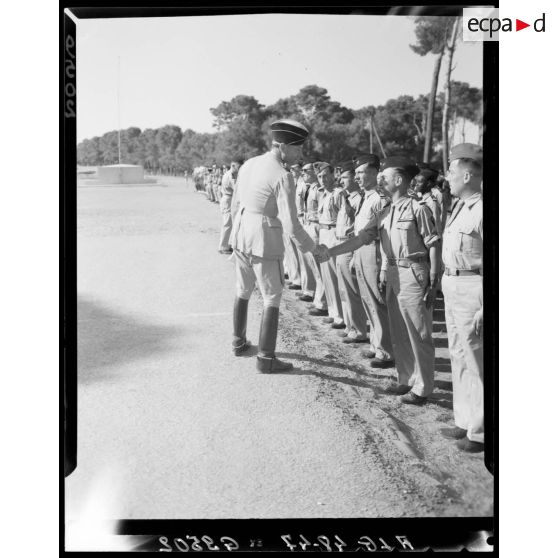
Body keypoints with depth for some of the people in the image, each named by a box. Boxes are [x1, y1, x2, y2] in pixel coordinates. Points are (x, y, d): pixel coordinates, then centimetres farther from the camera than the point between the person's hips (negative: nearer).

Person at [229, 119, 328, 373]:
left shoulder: (248, 164, 5)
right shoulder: (283, 176, -18)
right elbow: (291, 225, -21)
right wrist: (313, 249, -8)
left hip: (240, 235, 8)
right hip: (264, 241, -8)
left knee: (243, 291, 23)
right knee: (272, 300, 4)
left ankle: (239, 342, 38)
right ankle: (266, 359, 8)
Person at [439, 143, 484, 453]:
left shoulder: (482, 210, -17)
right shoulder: (460, 207, 10)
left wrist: (484, 308, -22)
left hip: (472, 289, -9)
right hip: (452, 287, 9)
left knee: (475, 362, 1)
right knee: (459, 357, 18)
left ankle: (480, 431, 15)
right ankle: (466, 421, 32)